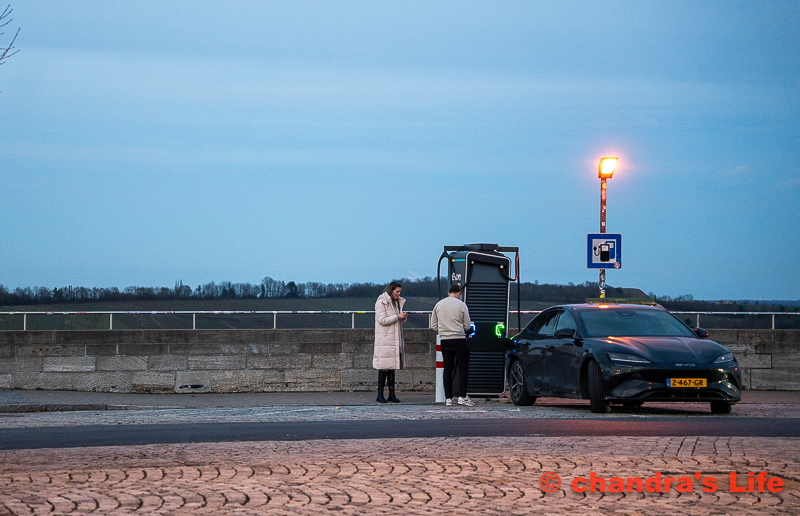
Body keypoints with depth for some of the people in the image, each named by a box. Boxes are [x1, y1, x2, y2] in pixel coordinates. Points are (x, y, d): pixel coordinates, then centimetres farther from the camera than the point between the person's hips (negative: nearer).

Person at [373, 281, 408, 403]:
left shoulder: (397, 302, 17)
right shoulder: (381, 302, -7)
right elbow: (382, 320, -16)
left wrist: (403, 318, 1)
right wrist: (397, 316, -17)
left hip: (395, 340, 7)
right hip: (384, 339, -7)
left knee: (392, 367, 6)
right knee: (383, 368, -8)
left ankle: (391, 394, 8)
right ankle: (380, 395, -5)